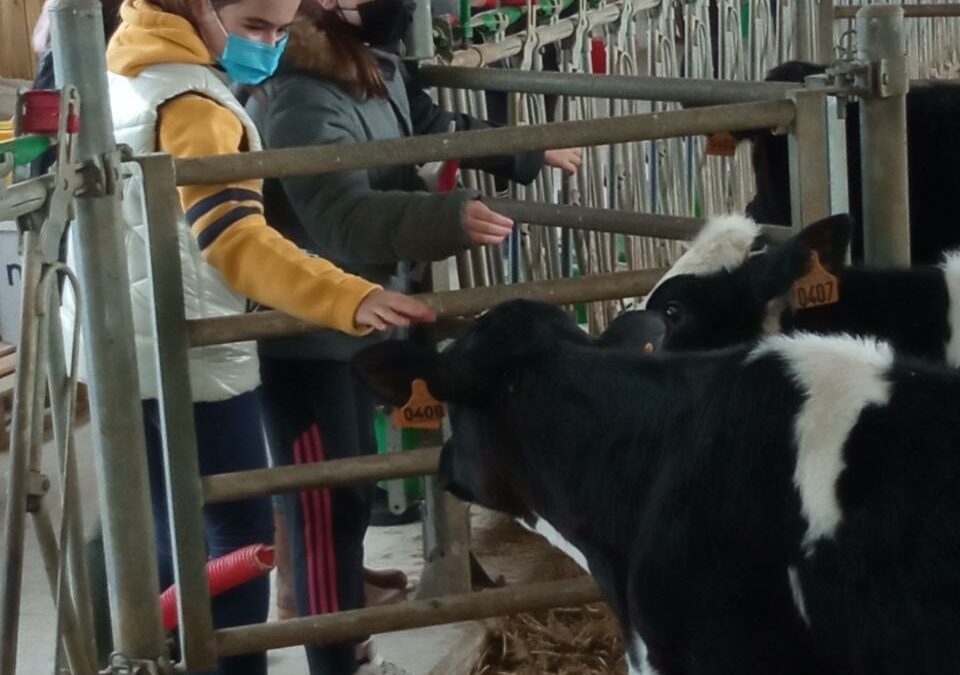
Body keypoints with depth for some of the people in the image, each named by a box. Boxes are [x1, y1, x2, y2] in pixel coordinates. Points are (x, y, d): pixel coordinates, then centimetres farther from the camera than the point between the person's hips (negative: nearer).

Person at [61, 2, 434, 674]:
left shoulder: (136, 69, 9)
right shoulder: (193, 104, -21)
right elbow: (238, 240, -33)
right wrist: (353, 300, -44)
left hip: (134, 353, 10)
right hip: (186, 362, -10)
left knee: (168, 538, 20)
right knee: (238, 537, -1)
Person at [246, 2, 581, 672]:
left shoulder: (377, 70, 5)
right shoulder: (302, 98, -26)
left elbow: (435, 129, 23)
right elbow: (343, 214, -37)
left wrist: (531, 153, 31)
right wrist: (448, 219, -50)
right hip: (302, 336, -10)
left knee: (353, 494, 19)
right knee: (327, 507, -4)